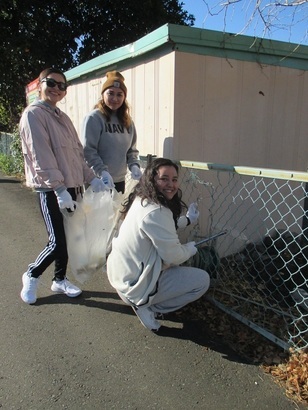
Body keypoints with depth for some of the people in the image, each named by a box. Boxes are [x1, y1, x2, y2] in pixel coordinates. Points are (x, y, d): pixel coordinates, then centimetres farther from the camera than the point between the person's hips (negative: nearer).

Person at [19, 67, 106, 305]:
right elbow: (41, 156, -17)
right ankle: (32, 275, 20)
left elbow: (78, 152, 16)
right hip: (50, 190, -7)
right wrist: (59, 188, -23)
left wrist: (91, 178, 6)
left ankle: (60, 279, 30)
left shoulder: (63, 117, 18)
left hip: (72, 186, 8)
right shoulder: (33, 114, -7)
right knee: (58, 242, -7)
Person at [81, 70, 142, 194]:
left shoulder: (127, 121, 10)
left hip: (119, 180, 6)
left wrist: (134, 165, -5)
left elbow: (131, 149, 13)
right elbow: (88, 150, -16)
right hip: (97, 180, -6)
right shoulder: (94, 118, -10)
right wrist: (102, 171, -27)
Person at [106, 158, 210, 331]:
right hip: (135, 285, -9)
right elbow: (172, 256, -19)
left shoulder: (142, 200, 2)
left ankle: (143, 301, 18)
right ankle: (147, 306, 2)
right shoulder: (155, 212, -27)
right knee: (203, 280, -3)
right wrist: (190, 249, -1)